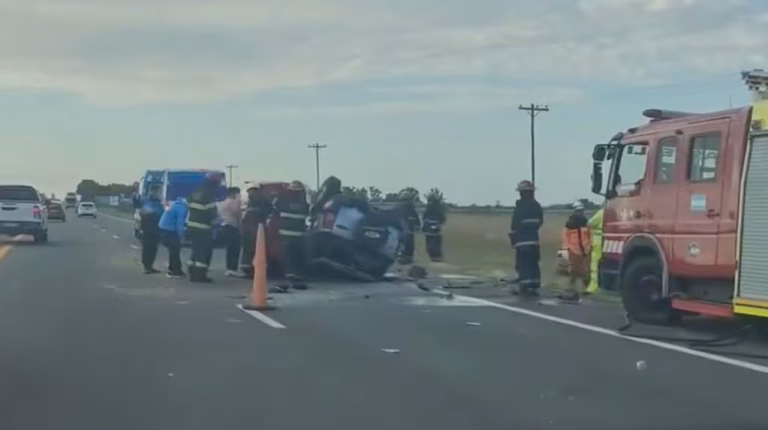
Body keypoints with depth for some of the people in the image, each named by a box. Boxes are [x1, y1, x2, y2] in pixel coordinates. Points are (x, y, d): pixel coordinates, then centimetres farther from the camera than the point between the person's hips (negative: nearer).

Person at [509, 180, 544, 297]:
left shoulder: (520, 205, -13)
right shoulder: (537, 205, 10)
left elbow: (515, 223, -14)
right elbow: (540, 221, 17)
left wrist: (512, 237, -6)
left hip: (522, 239, -7)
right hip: (534, 239, 7)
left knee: (523, 264, -7)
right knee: (533, 263, 13)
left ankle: (526, 287, -14)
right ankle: (534, 287, 14)